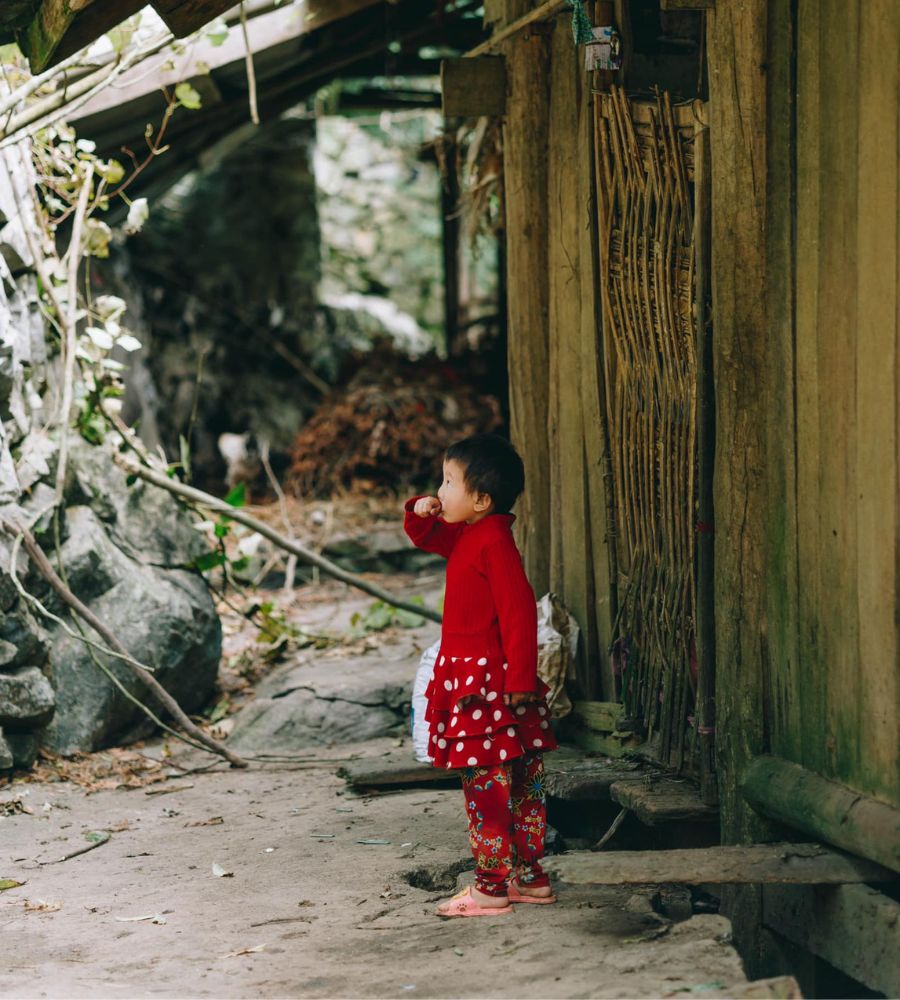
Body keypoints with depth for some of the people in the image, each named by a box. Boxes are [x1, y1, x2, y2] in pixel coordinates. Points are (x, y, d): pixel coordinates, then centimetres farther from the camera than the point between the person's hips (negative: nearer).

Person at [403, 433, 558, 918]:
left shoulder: (493, 541, -17)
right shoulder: (466, 537, 12)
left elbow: (519, 610, -21)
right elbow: (427, 536, 31)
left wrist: (520, 679, -22)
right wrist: (419, 513, 6)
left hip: (488, 682, -10)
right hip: (469, 676, 10)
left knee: (485, 785, -6)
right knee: (520, 783, 13)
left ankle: (491, 887, -3)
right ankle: (529, 877, 20)